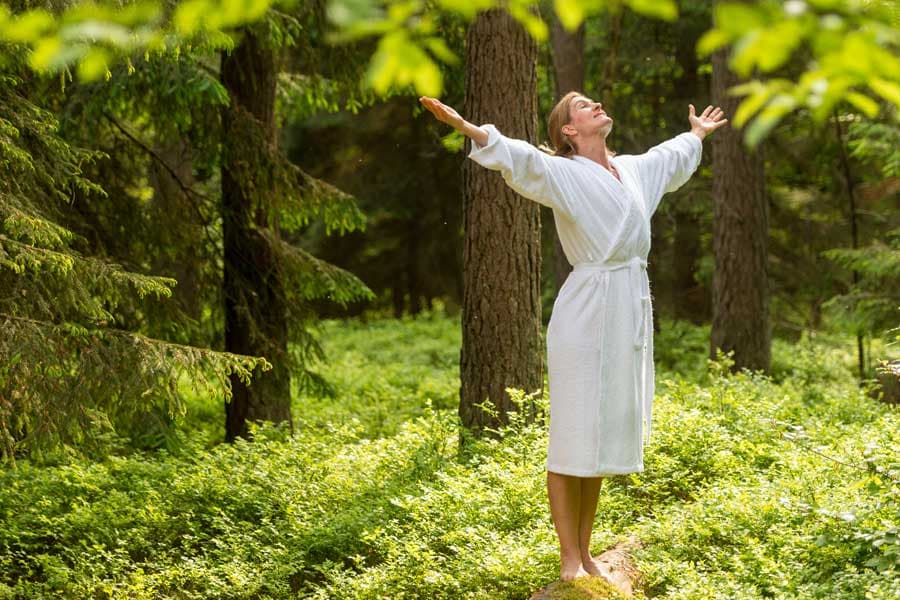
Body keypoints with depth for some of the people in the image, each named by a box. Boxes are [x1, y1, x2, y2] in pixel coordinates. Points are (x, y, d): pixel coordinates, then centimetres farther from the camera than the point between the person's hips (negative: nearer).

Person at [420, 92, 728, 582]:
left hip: (631, 312, 7)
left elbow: (671, 156, 38)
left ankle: (586, 553, 18)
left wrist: (698, 134, 56)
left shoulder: (634, 170, 16)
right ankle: (570, 559, 1)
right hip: (587, 311, -7)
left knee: (603, 435, 11)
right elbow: (517, 156, -23)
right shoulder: (562, 173, -5)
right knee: (573, 435, -4)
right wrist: (462, 125, -40)